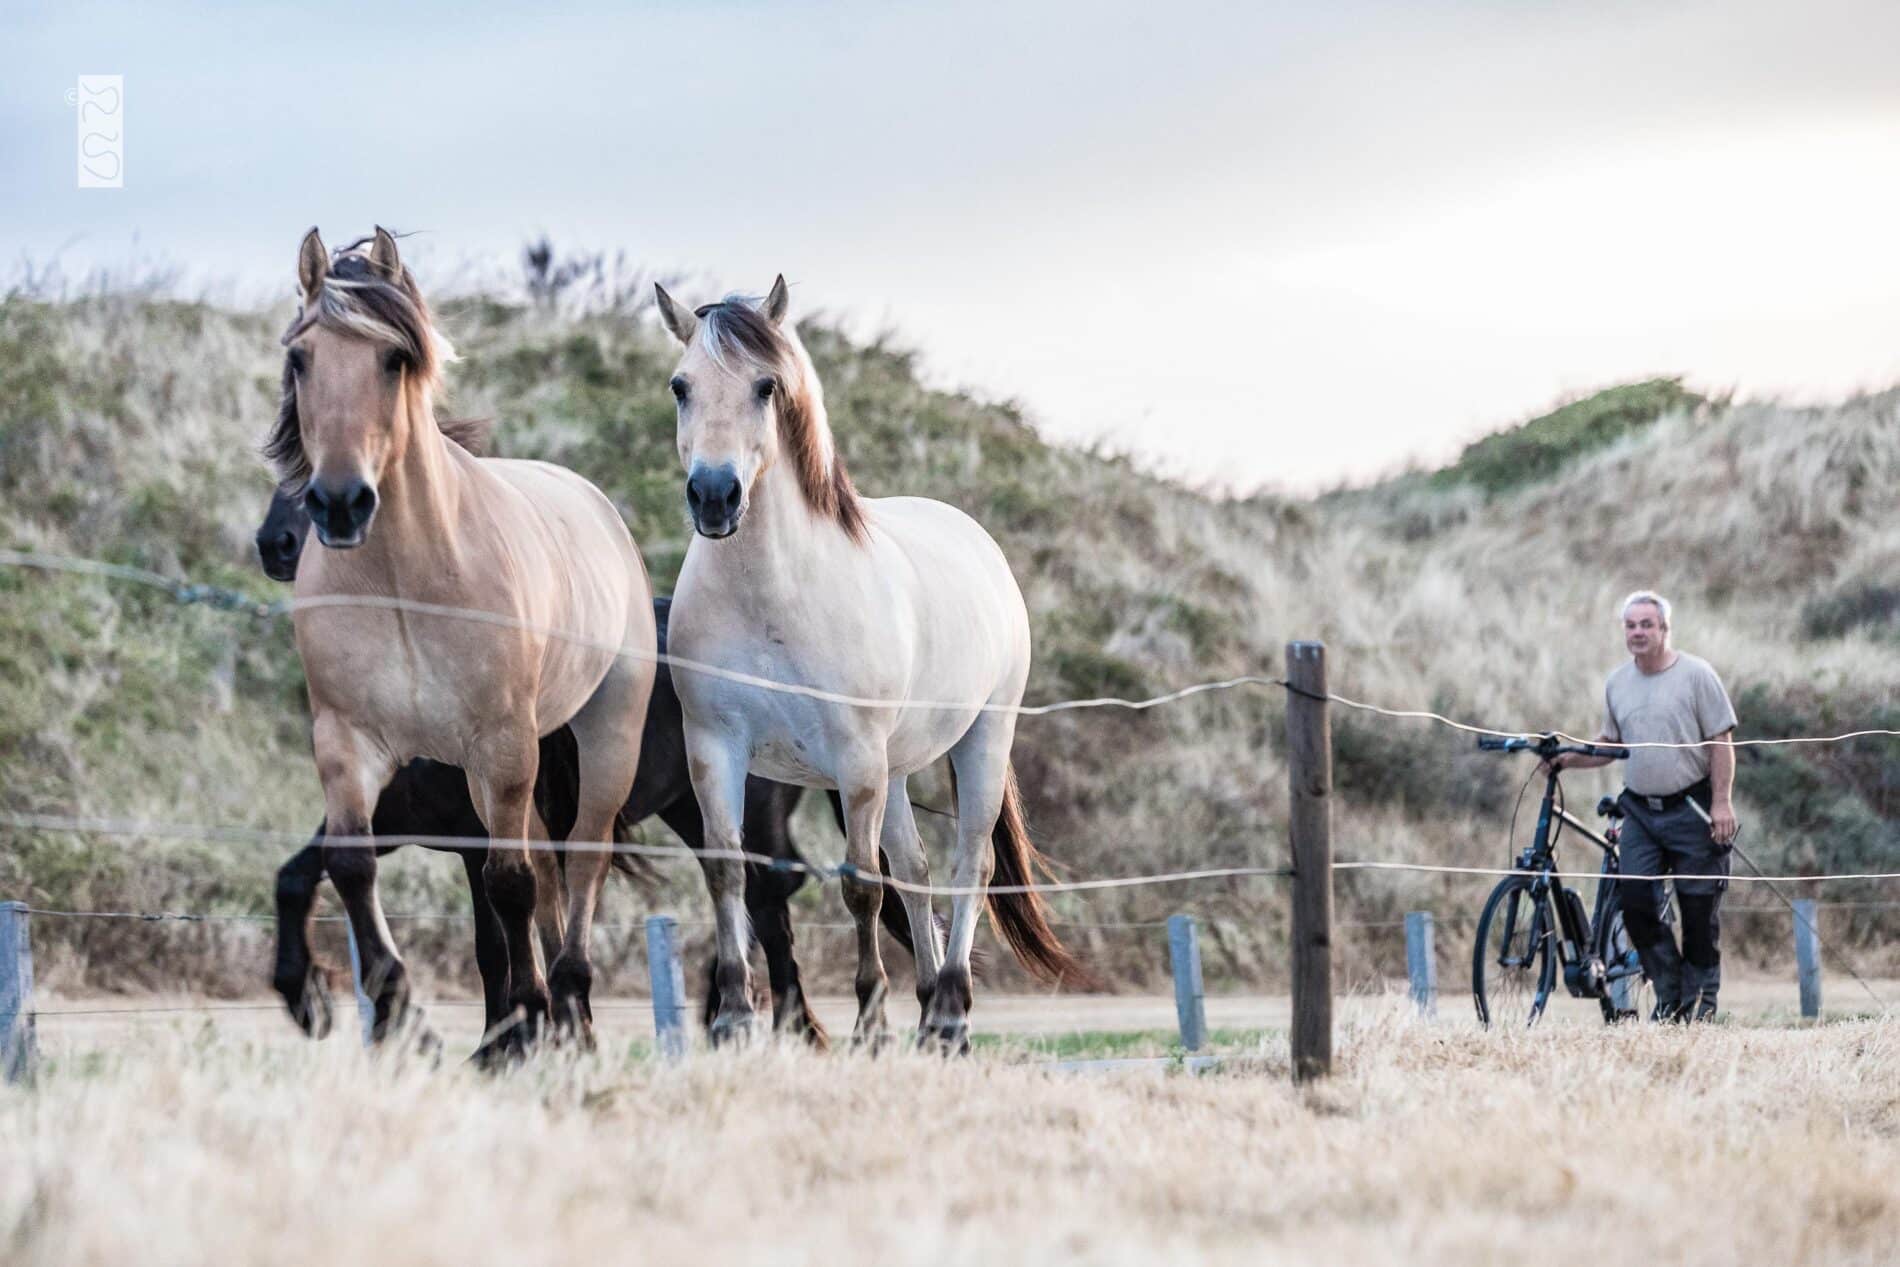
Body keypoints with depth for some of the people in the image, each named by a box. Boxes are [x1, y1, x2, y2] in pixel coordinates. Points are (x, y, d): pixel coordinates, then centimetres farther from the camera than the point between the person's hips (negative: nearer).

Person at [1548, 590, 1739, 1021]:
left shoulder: (1695, 675, -5)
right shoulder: (1617, 683, 10)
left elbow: (1721, 742, -6)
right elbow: (1610, 742, 20)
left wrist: (1722, 802, -13)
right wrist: (1569, 758, 3)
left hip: (1691, 808, -4)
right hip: (1640, 809, 5)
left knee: (1699, 908, -1)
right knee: (1636, 900, -6)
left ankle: (1700, 1000, 10)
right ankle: (1670, 995, 7)